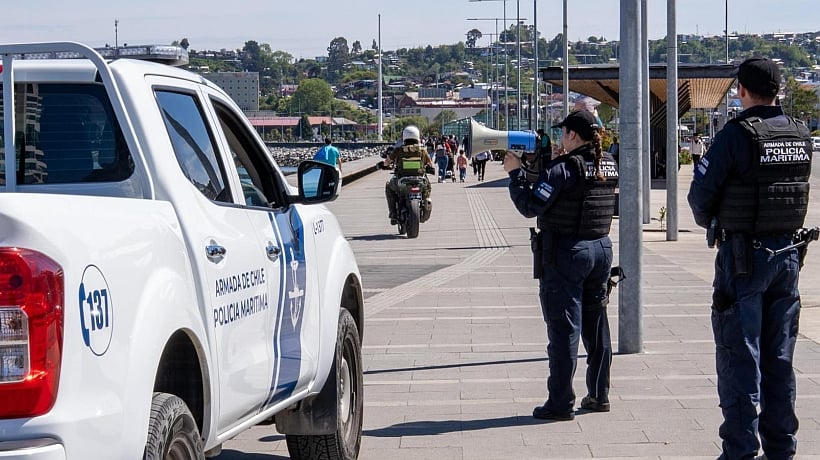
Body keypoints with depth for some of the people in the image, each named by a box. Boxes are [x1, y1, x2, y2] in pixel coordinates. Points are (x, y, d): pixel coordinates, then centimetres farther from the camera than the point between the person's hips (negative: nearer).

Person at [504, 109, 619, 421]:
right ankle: (599, 396, 23)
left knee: (564, 328, -3)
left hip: (565, 253, -7)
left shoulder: (564, 168, -17)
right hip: (601, 249, 7)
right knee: (596, 324, 16)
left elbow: (530, 206, -17)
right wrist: (536, 168, 14)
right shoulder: (609, 165, 6)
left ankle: (561, 404, 0)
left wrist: (515, 173, -4)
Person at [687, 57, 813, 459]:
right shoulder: (801, 135, 4)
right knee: (780, 358, 13)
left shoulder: (738, 133, -14)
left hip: (743, 256, -5)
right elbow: (798, 191, 10)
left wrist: (711, 222, 9)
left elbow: (701, 191, -10)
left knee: (739, 358, 0)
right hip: (788, 254, 6)